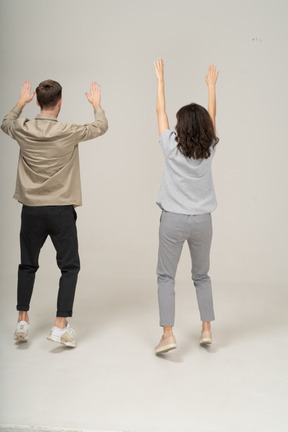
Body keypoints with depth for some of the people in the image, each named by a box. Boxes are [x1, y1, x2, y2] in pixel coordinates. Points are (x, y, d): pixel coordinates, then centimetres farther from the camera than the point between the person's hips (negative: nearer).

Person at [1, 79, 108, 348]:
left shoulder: (23, 130, -4)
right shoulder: (69, 132, -11)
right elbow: (101, 127, 7)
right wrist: (96, 104, 24)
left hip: (31, 210, 3)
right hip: (61, 210, -3)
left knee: (27, 265, 17)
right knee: (69, 266, 7)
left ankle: (22, 321, 22)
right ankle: (60, 325, 3)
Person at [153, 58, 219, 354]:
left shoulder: (171, 148, -8)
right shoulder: (209, 150, -2)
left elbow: (161, 112, 3)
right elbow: (211, 116, 13)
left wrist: (160, 79, 12)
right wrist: (211, 84, 25)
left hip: (174, 220, -3)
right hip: (202, 219, 3)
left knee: (166, 276, 4)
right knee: (201, 276, 17)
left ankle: (168, 334, -1)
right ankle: (206, 329, 20)